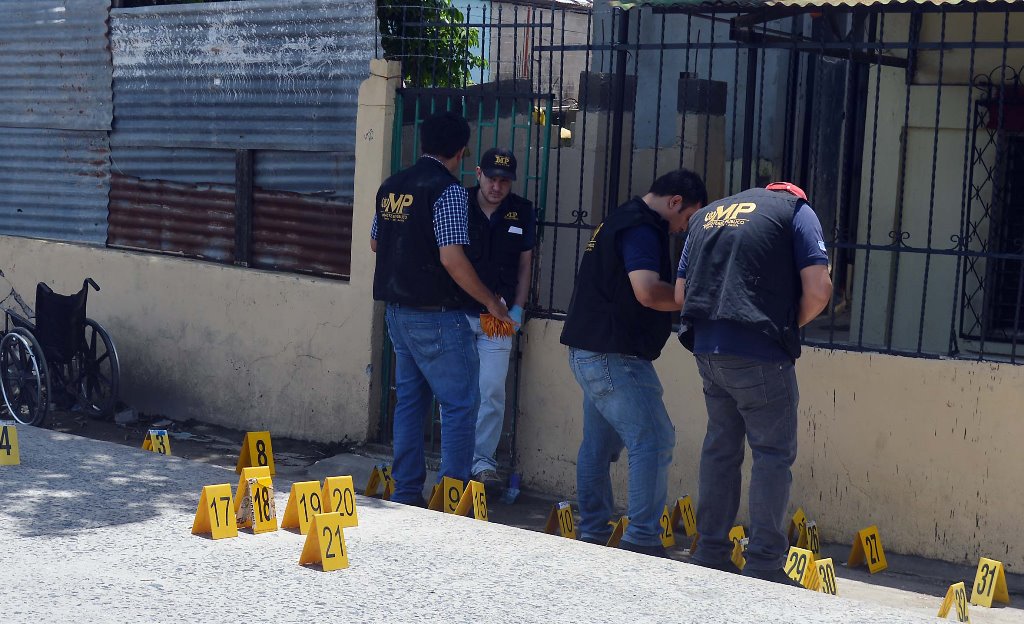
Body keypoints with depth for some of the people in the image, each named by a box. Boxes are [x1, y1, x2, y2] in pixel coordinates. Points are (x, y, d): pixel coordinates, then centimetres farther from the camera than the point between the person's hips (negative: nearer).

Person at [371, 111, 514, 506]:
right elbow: (452, 258, -21)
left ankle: (405, 493, 17)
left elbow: (375, 242, 21)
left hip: (397, 309, 8)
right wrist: (490, 301, -10)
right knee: (460, 403, -1)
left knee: (409, 400, 14)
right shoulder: (447, 190, -15)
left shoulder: (391, 186, 9)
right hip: (435, 315, -8)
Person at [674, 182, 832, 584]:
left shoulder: (706, 215, 21)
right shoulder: (796, 210, 5)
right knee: (773, 453, 3)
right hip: (760, 354, -6)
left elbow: (680, 294, 18)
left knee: (720, 448, 16)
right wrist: (791, 325, 9)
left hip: (706, 349, 6)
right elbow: (818, 290, -6)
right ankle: (764, 563, 2)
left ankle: (710, 556, 21)